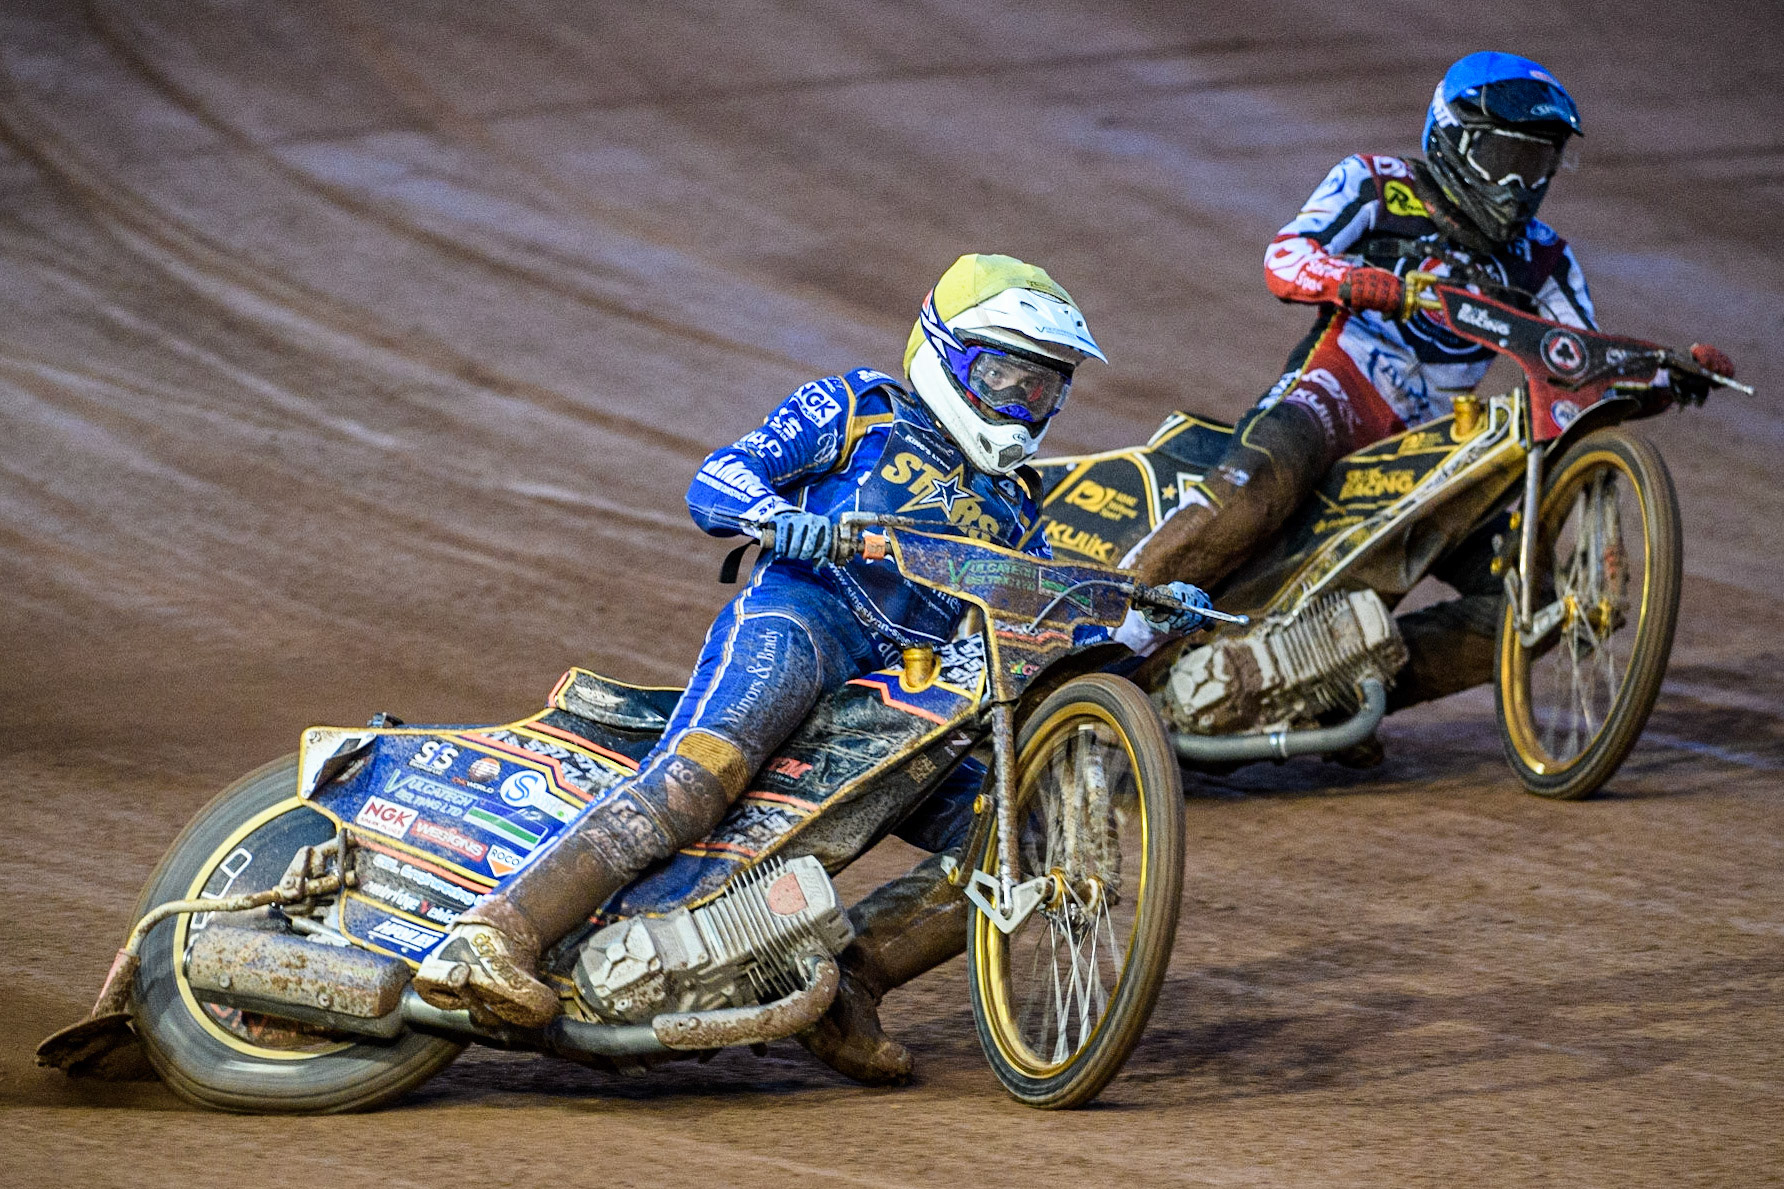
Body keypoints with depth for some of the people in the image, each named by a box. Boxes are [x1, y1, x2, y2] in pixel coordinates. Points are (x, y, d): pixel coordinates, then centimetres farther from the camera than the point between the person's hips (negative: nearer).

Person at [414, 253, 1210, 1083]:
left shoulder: (1013, 510, 31)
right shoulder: (856, 410, 17)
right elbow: (716, 478, 5)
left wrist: (1148, 625, 3)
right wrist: (776, 514, -19)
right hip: (802, 616, -6)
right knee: (703, 774, -34)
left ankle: (845, 976, -16)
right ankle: (492, 934, -45)